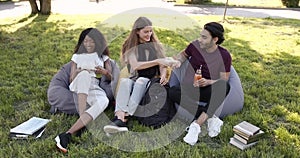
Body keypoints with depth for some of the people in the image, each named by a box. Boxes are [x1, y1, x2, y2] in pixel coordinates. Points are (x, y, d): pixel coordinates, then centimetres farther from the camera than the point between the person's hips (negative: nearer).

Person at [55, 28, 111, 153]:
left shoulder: (103, 57, 26)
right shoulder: (77, 56, 26)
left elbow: (111, 79, 16)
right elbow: (71, 79, 17)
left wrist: (105, 72, -8)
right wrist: (78, 72, -7)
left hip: (95, 88, 0)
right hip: (78, 88, 0)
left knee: (104, 101, -39)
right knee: (85, 74, -38)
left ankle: (67, 134, -50)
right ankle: (82, 122, -47)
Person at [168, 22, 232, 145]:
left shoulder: (224, 55, -7)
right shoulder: (195, 45, -3)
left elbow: (224, 80, -8)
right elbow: (184, 54, 19)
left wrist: (208, 82, -27)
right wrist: (179, 61, -3)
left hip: (209, 91, -2)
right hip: (190, 88, 2)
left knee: (224, 86, -35)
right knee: (172, 92, -31)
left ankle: (197, 124, -38)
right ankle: (211, 118, -29)